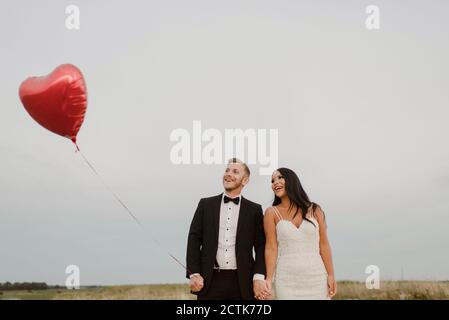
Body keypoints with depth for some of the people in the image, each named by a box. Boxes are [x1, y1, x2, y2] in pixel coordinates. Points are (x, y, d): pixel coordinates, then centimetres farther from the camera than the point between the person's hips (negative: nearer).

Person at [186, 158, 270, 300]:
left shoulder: (254, 210, 8)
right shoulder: (206, 204, 9)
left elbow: (261, 246, 4)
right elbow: (194, 239, 5)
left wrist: (259, 278, -9)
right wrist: (194, 274, -5)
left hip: (242, 282, 0)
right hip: (210, 281, 0)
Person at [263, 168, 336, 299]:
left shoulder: (314, 210, 5)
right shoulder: (272, 213, 1)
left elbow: (323, 245, 5)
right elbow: (271, 247, -4)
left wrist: (331, 275, 0)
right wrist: (269, 279, -12)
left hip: (316, 279, 1)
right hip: (287, 281, -1)